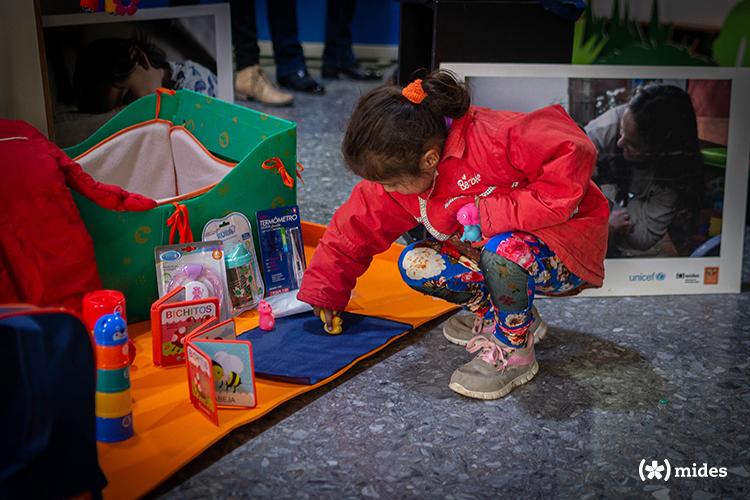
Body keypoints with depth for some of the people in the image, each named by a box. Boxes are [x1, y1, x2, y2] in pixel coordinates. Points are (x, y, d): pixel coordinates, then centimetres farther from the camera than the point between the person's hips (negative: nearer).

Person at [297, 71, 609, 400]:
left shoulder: (494, 139, -32)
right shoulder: (394, 177, -9)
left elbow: (573, 156, -37)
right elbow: (354, 229, 3)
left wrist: (491, 212, -34)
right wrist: (324, 291, 9)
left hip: (564, 250, -7)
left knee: (502, 250, -38)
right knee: (415, 265, -13)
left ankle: (513, 351, -13)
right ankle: (494, 316, 9)